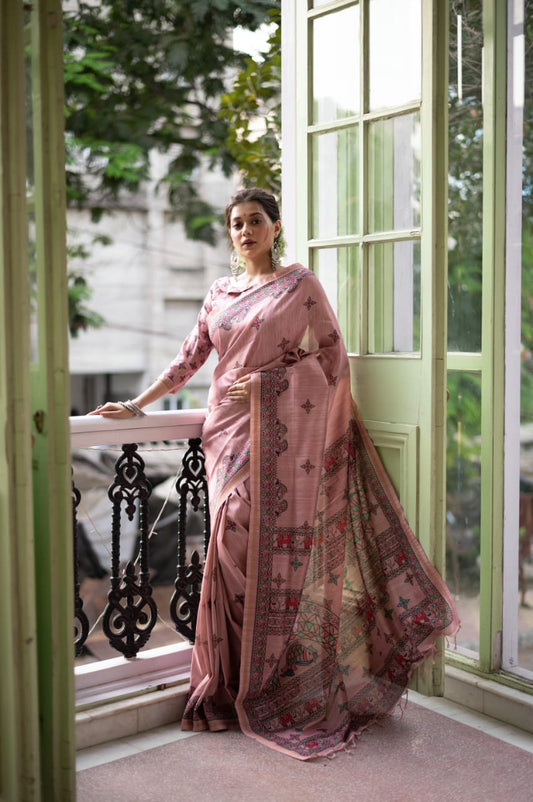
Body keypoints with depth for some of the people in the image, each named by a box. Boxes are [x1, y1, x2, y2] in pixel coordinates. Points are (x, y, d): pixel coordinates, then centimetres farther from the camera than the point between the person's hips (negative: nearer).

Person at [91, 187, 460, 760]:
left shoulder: (300, 284, 3)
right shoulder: (219, 293, 17)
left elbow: (333, 358, 1)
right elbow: (189, 358, 18)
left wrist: (266, 381, -7)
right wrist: (135, 405, 15)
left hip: (279, 432, -4)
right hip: (228, 430, 4)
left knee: (271, 546, -7)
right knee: (233, 545, 0)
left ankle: (272, 687, 6)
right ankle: (234, 686, 11)